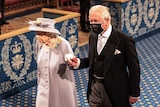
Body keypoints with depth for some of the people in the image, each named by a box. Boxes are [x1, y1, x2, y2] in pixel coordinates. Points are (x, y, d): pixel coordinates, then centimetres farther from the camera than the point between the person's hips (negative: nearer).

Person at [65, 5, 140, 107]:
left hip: (115, 90, -5)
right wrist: (79, 62, -6)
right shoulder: (93, 35, 1)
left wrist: (134, 93, -6)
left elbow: (134, 68, -10)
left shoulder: (124, 40, -18)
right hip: (95, 86, 6)